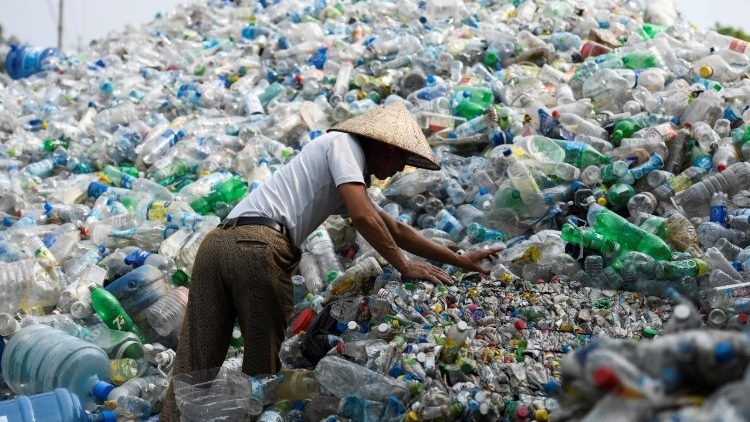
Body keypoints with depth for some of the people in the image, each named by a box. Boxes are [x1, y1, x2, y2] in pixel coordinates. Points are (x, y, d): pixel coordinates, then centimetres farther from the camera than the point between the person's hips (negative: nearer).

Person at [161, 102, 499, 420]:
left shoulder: (346, 184, 34)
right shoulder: (344, 143, 8)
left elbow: (396, 230, 39)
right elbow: (363, 216, -7)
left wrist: (459, 260, 42)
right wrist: (405, 267, 4)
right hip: (258, 244, -8)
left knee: (192, 369, 2)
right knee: (264, 369, 2)